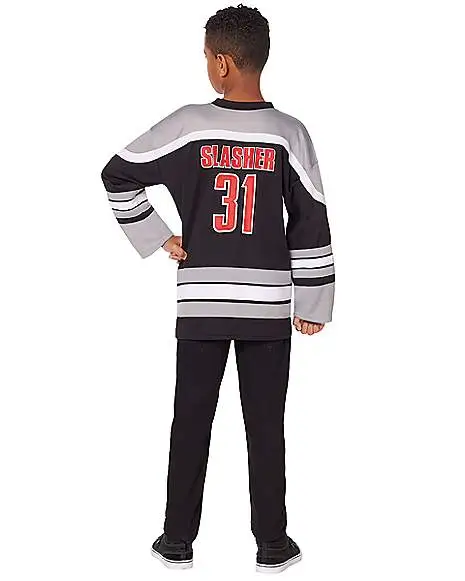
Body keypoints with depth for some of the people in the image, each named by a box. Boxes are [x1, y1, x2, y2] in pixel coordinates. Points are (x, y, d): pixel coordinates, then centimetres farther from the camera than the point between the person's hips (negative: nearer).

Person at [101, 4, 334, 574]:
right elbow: (312, 226, -2)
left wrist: (158, 238, 8)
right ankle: (272, 545, 15)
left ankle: (177, 540, 17)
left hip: (201, 301, 0)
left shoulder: (188, 125, -5)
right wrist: (313, 305, 6)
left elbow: (117, 175, 2)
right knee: (265, 427, 7)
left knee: (191, 422, 9)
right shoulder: (289, 133, -4)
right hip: (269, 305, 0)